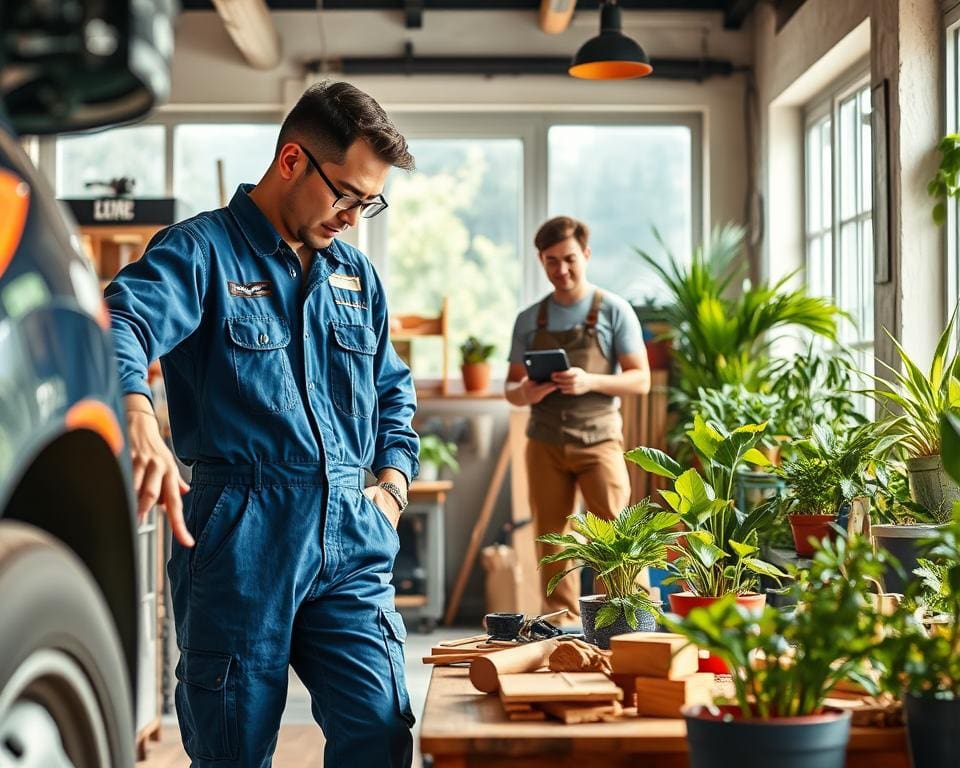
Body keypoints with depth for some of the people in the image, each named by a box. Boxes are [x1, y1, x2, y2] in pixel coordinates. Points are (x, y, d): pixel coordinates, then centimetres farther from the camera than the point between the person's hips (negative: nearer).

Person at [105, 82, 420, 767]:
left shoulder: (356, 275, 18)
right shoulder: (202, 250, -3)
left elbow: (393, 392, 30)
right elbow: (120, 325, -23)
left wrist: (394, 477, 12)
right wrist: (136, 415, -44)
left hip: (353, 541, 5)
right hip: (239, 540, -5)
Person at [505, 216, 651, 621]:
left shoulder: (613, 310, 1)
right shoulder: (529, 319, 11)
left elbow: (640, 379, -2)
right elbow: (511, 385, 13)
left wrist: (590, 382, -19)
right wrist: (524, 393, -12)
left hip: (598, 439, -3)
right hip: (546, 443, 3)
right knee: (552, 540, 4)